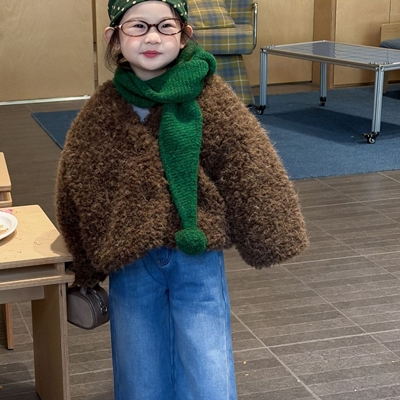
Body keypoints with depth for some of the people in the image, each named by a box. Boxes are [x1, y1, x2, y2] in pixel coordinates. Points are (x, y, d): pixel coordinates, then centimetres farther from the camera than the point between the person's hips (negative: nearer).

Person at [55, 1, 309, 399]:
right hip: (131, 262, 2)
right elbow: (78, 190, 7)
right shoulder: (100, 113, -3)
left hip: (198, 255, -2)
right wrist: (84, 274, 11)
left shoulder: (210, 98, -9)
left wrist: (269, 241, -4)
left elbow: (251, 170, -5)